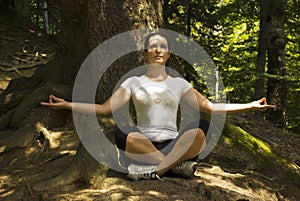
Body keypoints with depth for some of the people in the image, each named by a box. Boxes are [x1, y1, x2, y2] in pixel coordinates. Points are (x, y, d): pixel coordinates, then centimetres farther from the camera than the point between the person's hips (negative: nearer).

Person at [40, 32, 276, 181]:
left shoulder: (179, 83, 14)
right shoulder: (133, 82, 11)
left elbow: (210, 107, 10)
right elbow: (105, 109, 4)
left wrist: (249, 106, 2)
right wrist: (67, 105, -5)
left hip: (173, 144, 1)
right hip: (143, 146, -1)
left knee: (199, 128, -31)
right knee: (123, 133, -36)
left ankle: (153, 170, -30)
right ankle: (178, 163, -27)